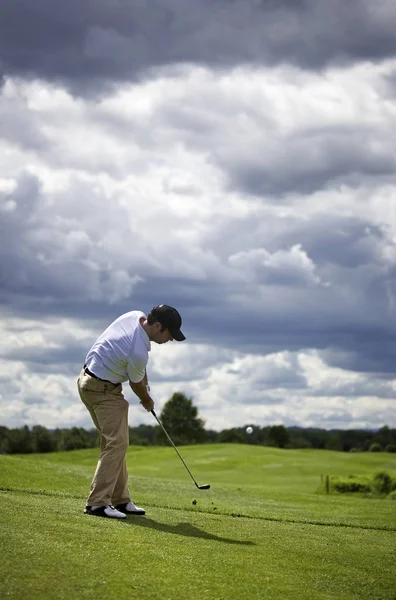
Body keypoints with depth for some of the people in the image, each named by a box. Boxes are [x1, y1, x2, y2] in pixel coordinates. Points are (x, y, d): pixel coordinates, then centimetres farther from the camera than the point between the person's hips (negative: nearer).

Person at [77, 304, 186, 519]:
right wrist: (147, 401, 11)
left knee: (114, 442, 11)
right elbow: (136, 384, -9)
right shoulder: (138, 353, -30)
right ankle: (97, 503, -14)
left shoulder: (136, 315, -6)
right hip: (102, 390, -10)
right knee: (116, 443, -12)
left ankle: (120, 500, 15)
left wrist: (145, 380, 16)